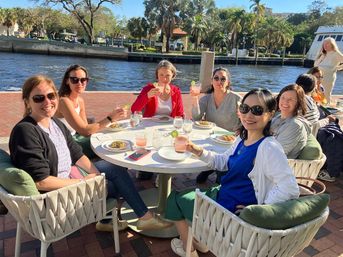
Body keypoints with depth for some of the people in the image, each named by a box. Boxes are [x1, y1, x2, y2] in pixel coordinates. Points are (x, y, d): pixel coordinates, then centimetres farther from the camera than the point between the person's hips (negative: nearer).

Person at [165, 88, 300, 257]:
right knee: (183, 193, 26)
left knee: (176, 198, 10)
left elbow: (290, 190, -32)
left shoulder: (269, 148, -29)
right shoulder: (243, 139, -1)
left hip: (231, 211, -9)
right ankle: (199, 240, 36)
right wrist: (199, 151, -3)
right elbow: (223, 162, 12)